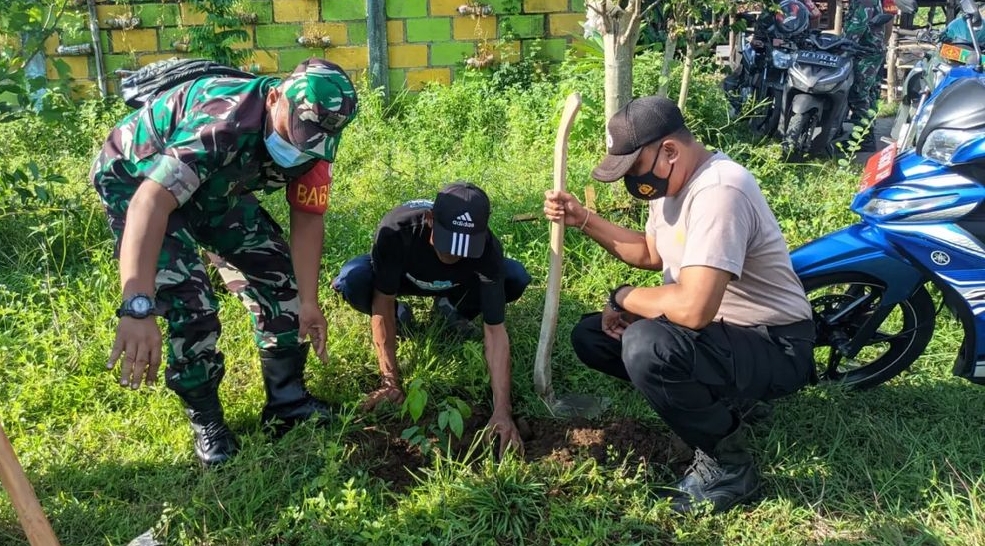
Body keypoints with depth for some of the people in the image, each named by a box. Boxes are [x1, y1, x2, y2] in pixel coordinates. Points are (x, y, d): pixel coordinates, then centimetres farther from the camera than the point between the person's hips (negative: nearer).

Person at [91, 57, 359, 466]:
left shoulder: (310, 134, -19)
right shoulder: (225, 121, -41)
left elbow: (307, 219, -10)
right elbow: (151, 202, -48)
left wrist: (308, 302, -15)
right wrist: (137, 309, -57)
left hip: (213, 184, 7)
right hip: (136, 179, -6)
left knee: (277, 270, -2)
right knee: (191, 304, -20)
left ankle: (287, 401, 11)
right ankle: (206, 421, 3)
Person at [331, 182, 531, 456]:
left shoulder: (488, 250, -37)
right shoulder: (395, 230, -42)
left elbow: (495, 332, -38)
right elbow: (381, 306, -33)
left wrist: (502, 410, -46)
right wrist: (391, 382, -34)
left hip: (455, 285, 1)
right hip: (401, 277, -1)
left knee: (517, 278, -27)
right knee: (352, 279, -35)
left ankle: (453, 308, 3)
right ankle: (399, 314, -1)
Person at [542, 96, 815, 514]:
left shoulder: (718, 192, -29)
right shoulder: (672, 178, 3)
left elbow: (693, 308, -38)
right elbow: (652, 254, 19)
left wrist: (622, 297, -18)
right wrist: (583, 219, 6)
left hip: (773, 348, -10)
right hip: (717, 327, 10)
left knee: (646, 346, -36)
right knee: (589, 336, 6)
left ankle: (728, 465, -10)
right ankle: (708, 403, 10)